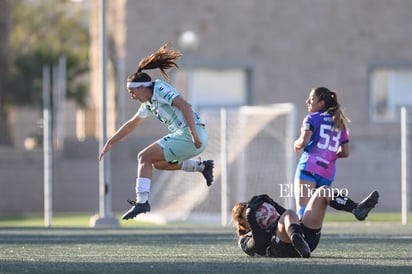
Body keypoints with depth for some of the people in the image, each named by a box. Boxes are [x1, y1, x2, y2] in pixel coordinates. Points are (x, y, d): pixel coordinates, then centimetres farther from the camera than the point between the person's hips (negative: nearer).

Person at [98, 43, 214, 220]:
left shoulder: (160, 90, -8)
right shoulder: (148, 103, 20)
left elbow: (185, 106, -21)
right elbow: (131, 124, 33)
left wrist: (194, 136, -27)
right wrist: (110, 143, 36)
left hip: (190, 136, -9)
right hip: (184, 136, 9)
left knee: (144, 157, -9)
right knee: (158, 163, 24)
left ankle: (141, 201, -16)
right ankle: (202, 166, 20)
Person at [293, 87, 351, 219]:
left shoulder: (312, 118, 2)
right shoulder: (340, 124, 21)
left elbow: (304, 141, -12)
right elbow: (345, 152, 18)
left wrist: (297, 144, 9)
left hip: (309, 167, -7)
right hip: (328, 173, 7)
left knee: (302, 209, -17)